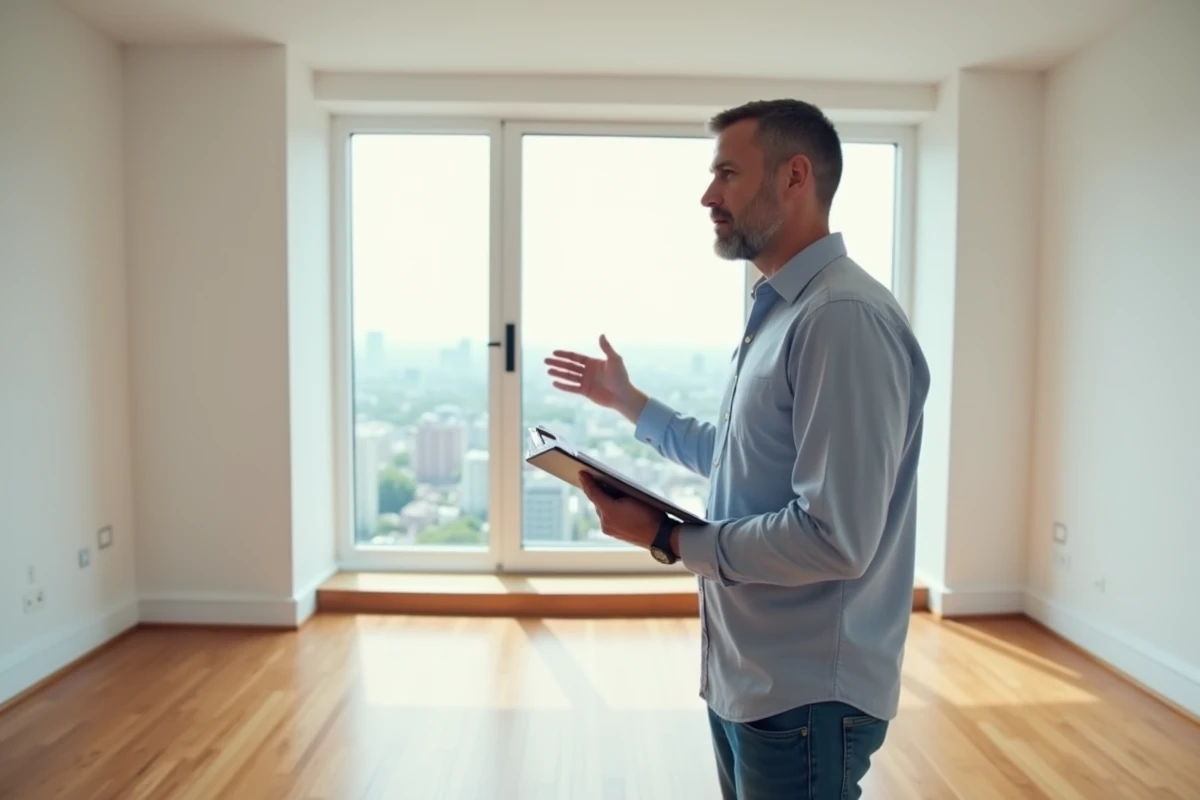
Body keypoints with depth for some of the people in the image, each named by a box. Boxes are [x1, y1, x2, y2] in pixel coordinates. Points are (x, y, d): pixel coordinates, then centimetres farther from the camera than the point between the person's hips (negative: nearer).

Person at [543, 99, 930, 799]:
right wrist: (627, 399, 20)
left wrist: (666, 538, -17)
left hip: (805, 696, -9)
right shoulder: (781, 311, 9)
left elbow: (835, 540, -28)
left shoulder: (845, 317, -23)